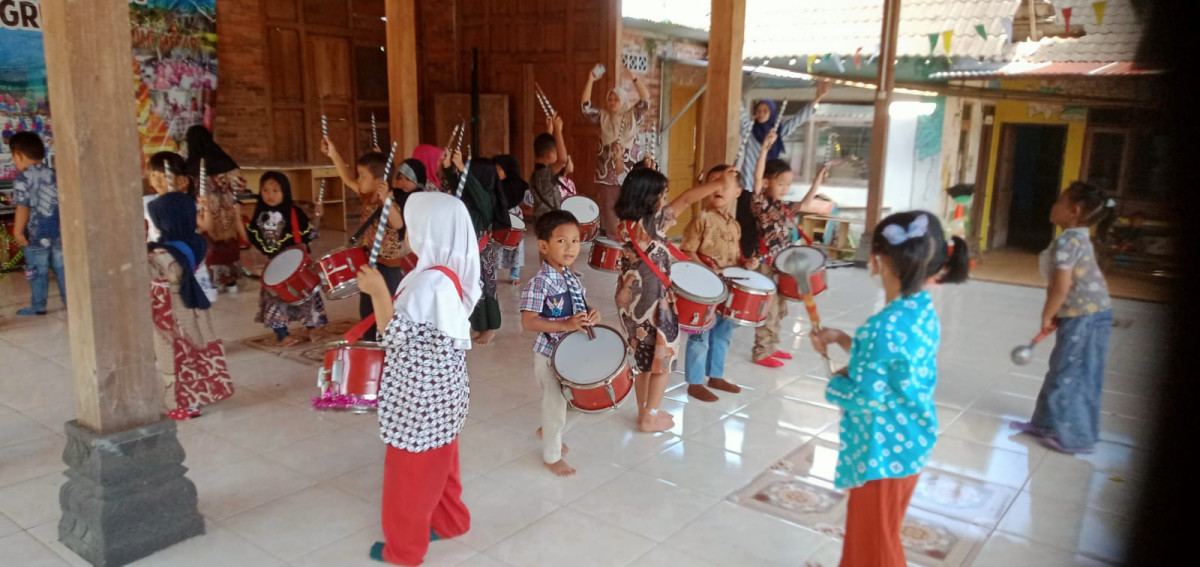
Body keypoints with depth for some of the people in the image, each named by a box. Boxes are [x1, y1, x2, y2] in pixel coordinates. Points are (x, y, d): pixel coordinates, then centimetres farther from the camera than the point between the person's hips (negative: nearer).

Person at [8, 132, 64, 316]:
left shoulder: (23, 178, -12)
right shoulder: (53, 174, 5)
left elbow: (23, 207, -16)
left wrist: (17, 230, -10)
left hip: (36, 234, -5)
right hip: (59, 231, 5)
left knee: (37, 271, 4)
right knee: (61, 266, 12)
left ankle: (38, 306, 11)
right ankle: (69, 300, 14)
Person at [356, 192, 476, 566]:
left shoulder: (428, 282, -26)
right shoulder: (453, 274, 2)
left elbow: (395, 336, -22)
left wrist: (378, 293, -23)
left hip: (420, 395, -9)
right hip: (441, 389, 9)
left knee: (409, 468, 8)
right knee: (437, 461, 24)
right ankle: (449, 522, 41)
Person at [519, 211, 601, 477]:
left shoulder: (572, 278, 2)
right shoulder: (539, 283, -23)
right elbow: (527, 322, -27)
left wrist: (591, 316, -8)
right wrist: (566, 325, -32)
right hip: (550, 355, -8)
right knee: (556, 404, 8)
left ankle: (548, 431, 49)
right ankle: (552, 456, 30)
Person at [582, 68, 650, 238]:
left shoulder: (633, 116, 6)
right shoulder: (602, 116, 9)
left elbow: (646, 100, -6)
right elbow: (586, 106, -2)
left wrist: (634, 79, -13)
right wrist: (590, 81, -10)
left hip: (630, 170, -1)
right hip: (608, 169, 1)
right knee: (609, 206, 4)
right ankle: (610, 238, 12)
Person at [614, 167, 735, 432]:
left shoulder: (625, 225, -1)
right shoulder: (654, 222, -20)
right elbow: (686, 199, -25)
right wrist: (720, 183, -24)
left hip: (629, 299, 7)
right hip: (654, 302, -7)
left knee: (643, 358, 21)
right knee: (661, 360, 10)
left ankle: (643, 412, 32)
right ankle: (650, 418, 18)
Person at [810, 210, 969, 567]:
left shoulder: (884, 327, -30)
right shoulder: (924, 310, -2)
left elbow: (865, 399, -27)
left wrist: (836, 382, -8)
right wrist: (842, 339, 5)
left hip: (883, 451, -9)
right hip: (911, 443, 9)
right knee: (878, 535, 28)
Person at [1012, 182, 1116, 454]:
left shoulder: (1066, 240, -19)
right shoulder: (1078, 238, 12)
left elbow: (1061, 287, -25)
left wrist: (1046, 317, -12)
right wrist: (1054, 315, 13)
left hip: (1084, 317, -10)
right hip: (1089, 315, 10)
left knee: (1071, 377, 1)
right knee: (1063, 373, 18)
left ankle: (1075, 437, 11)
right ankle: (1048, 424, 30)